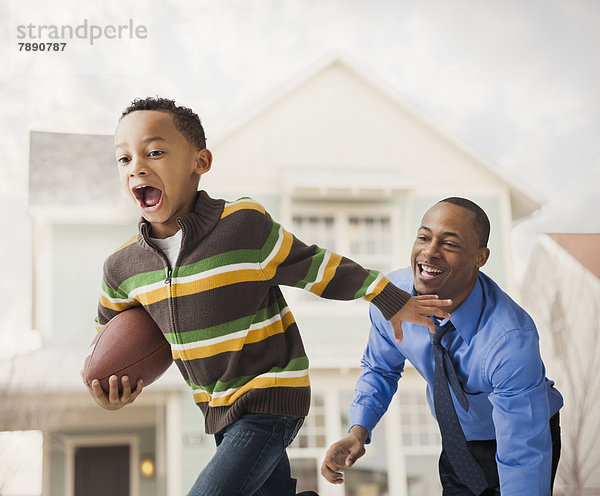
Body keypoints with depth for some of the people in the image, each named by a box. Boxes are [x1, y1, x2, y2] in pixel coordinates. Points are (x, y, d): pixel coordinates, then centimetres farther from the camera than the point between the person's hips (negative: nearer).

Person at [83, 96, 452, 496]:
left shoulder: (246, 226, -21)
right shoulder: (123, 269, -6)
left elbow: (318, 269, -9)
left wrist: (394, 302, -1)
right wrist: (108, 393, -4)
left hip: (272, 400, -6)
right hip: (220, 410, 6)